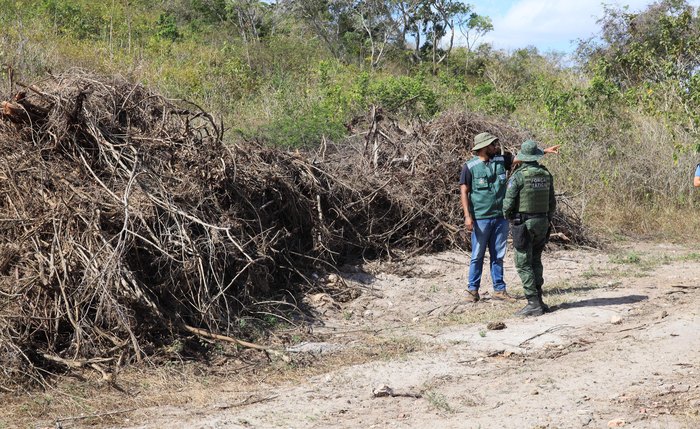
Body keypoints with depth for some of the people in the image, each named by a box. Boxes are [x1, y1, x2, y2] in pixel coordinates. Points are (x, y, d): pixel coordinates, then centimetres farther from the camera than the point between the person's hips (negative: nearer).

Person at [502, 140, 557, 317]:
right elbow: (552, 202, 11)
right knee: (535, 262, 16)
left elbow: (509, 201, -13)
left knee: (524, 264, -2)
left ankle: (533, 303, -6)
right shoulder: (546, 174, 5)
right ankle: (538, 300, 16)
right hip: (542, 222, 6)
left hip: (524, 223, -6)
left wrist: (506, 215, 7)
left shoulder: (518, 175, -14)